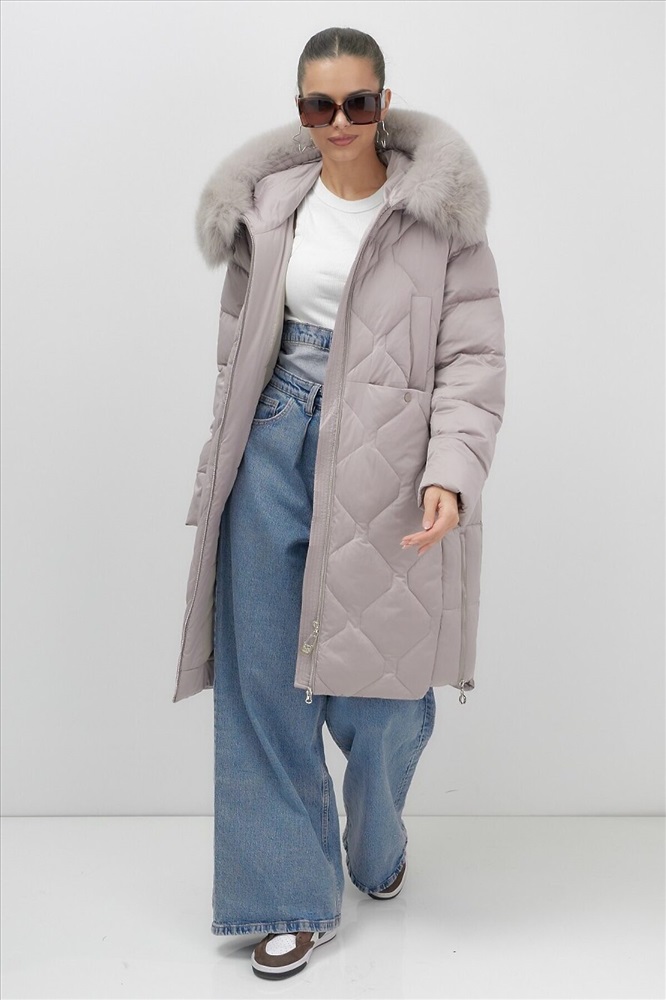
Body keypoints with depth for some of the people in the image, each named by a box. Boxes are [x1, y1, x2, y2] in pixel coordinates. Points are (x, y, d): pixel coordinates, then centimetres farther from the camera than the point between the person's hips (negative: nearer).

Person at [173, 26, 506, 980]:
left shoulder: (439, 212, -2)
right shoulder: (267, 205, 9)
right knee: (263, 679, 4)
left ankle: (377, 850, 39)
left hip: (381, 466, -3)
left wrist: (451, 472, -20)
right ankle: (293, 899, 20)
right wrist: (221, 465, 16)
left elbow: (473, 356, -6)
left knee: (378, 681, 5)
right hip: (274, 448, 4)